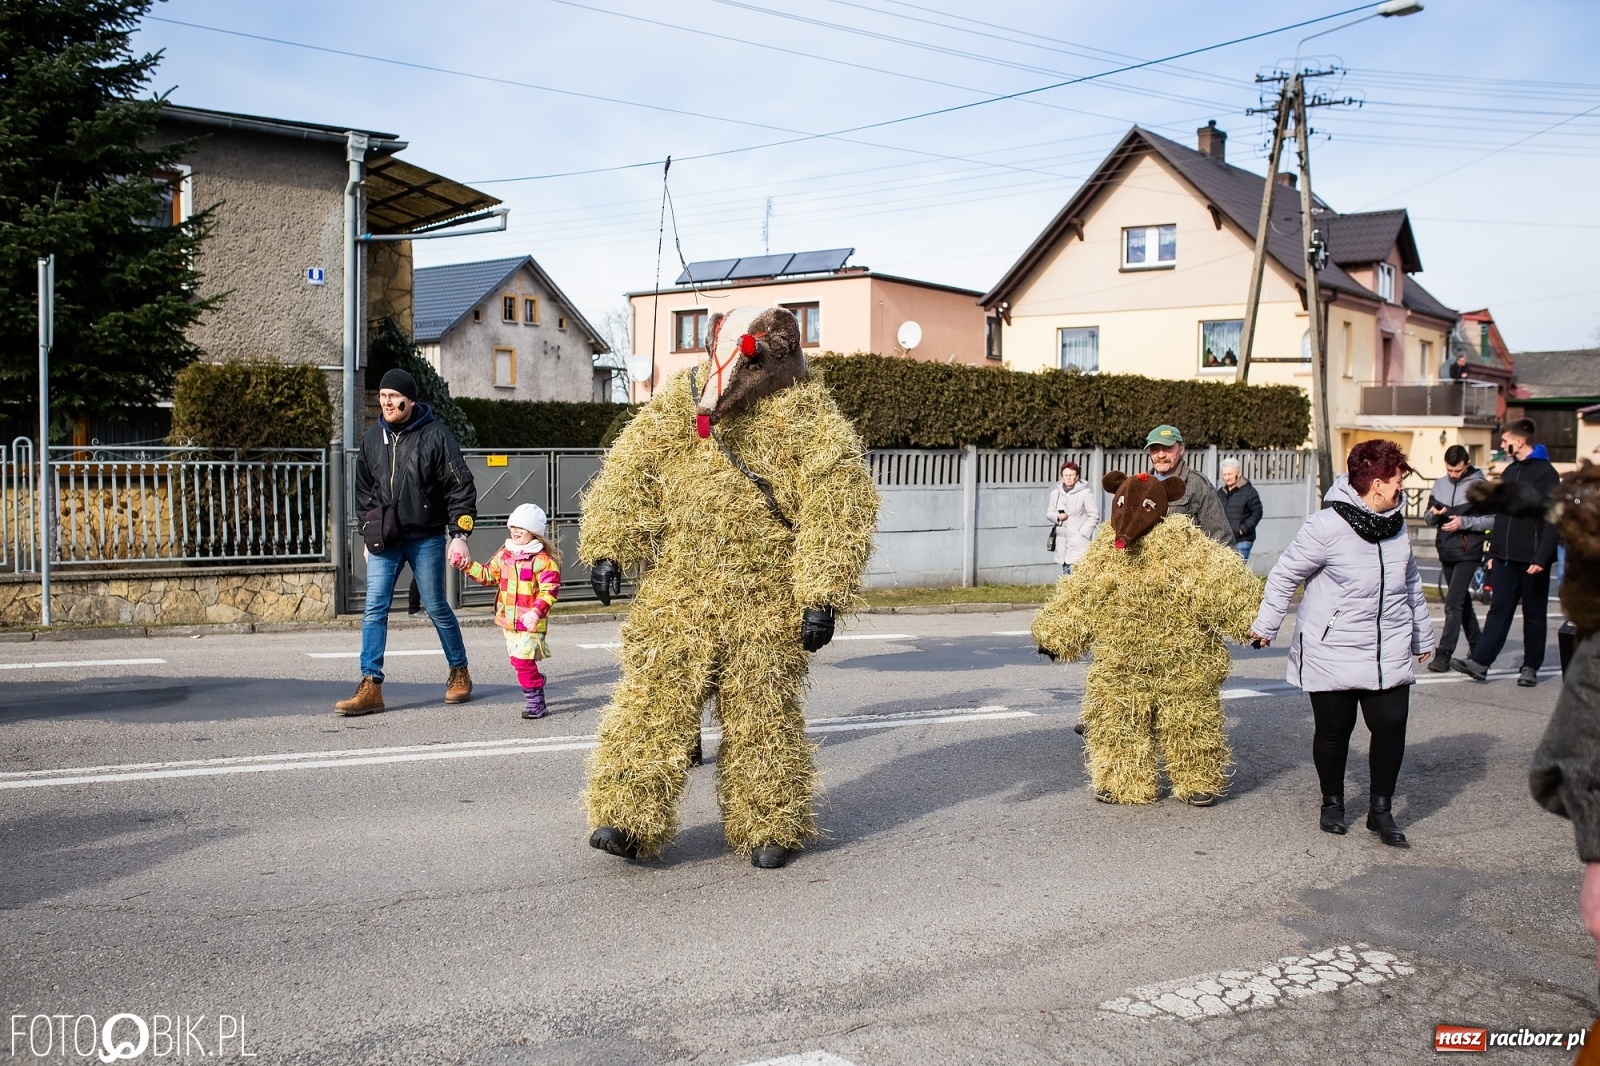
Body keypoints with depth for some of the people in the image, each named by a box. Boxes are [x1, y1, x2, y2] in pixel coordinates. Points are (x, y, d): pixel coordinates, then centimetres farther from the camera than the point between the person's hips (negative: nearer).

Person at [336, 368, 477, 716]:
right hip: (383, 541, 4)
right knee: (374, 609, -4)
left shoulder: (434, 435, -8)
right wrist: (368, 532, 15)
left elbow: (461, 487, -8)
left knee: (436, 608, 6)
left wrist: (459, 535, -12)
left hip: (426, 539, -4)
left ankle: (460, 673, 25)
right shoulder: (373, 438, 7)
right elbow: (364, 489, 18)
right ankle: (371, 687, -2)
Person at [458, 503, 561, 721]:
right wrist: (468, 566, 4)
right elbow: (488, 575, 18)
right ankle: (536, 682, 39)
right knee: (517, 660, 16)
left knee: (523, 660, -15)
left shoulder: (543, 559, -13)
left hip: (530, 622, -8)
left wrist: (536, 611, -30)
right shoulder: (505, 554, 9)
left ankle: (534, 701, -4)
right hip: (508, 620, 8)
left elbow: (549, 590, -18)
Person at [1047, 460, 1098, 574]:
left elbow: (1094, 516, -5)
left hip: (1079, 543, -6)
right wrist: (1057, 517, -6)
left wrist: (1083, 534, -12)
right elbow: (1049, 513, 17)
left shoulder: (1085, 493, -7)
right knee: (1066, 573, 10)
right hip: (1062, 542, 6)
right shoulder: (1056, 493, 9)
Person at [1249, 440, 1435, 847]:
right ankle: (1332, 802, 28)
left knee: (1391, 725, -3)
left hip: (1389, 654, 5)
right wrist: (1266, 625, -3)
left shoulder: (1395, 526, 9)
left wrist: (1422, 636, 27)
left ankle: (1381, 809, 14)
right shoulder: (1327, 526, -15)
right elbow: (1285, 575, -7)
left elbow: (1411, 583, 21)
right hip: (1332, 653, -5)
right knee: (1334, 730, 6)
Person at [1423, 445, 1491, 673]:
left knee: (1453, 603, -12)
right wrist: (1433, 514, -8)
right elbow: (1428, 518, 15)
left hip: (1467, 552, -6)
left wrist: (1464, 522, -19)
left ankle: (1443, 654, -12)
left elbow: (1493, 519, -8)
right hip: (1446, 551, 6)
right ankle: (1477, 648, 29)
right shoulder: (1439, 485, 10)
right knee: (1462, 602, 16)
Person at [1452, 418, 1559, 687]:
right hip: (1505, 557, 6)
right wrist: (1493, 552, 15)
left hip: (1532, 561, -6)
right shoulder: (1510, 472, 14)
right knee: (1499, 609, 2)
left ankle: (1530, 667, 14)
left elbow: (1553, 520, -14)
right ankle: (1479, 662, -4)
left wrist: (1541, 558, -20)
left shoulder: (1546, 473, -9)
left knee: (1534, 614, 5)